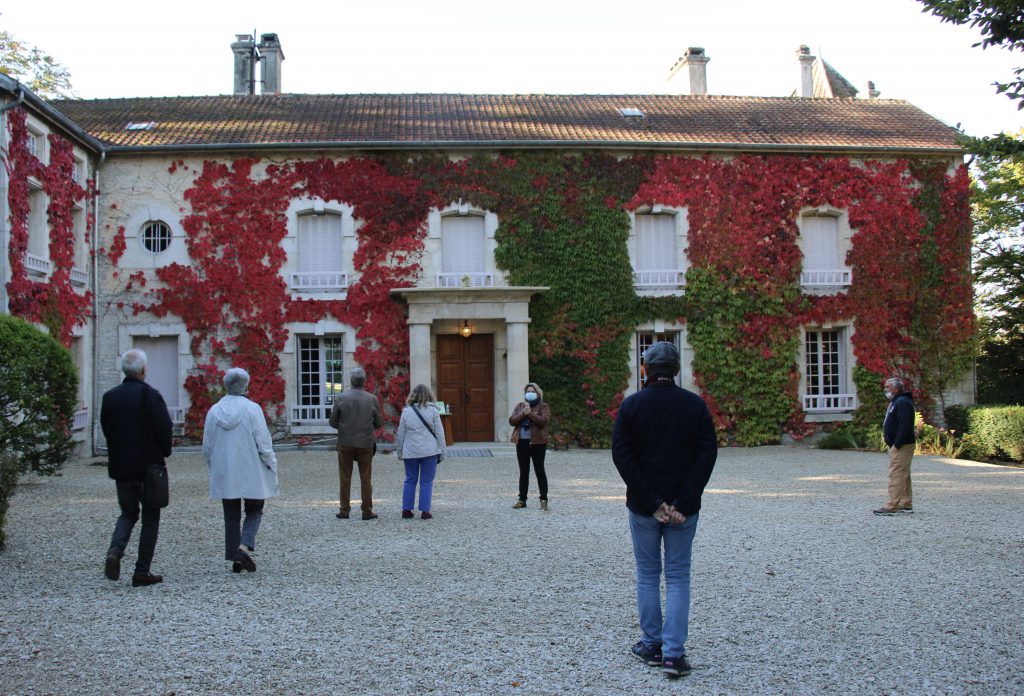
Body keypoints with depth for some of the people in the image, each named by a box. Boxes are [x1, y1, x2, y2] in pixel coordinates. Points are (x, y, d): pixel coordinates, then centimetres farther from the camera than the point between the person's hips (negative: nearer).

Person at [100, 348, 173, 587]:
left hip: (120, 466, 4)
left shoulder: (109, 397, 2)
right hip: (149, 465, -4)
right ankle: (142, 572, 8)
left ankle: (115, 551, -6)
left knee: (128, 512, 20)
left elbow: (106, 429, 7)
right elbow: (164, 430, -13)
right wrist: (163, 454, 5)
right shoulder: (150, 395, -14)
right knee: (150, 518, 7)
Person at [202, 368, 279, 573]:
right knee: (254, 511, 10)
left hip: (223, 474, 3)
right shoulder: (252, 409, -12)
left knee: (231, 516, 13)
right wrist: (272, 466, -1)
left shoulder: (214, 411, 0)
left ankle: (234, 557, 13)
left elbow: (207, 448, 6)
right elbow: (263, 443, -12)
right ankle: (245, 546, -13)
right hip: (251, 472, -3)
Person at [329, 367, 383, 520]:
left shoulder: (341, 398, -8)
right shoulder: (372, 399, -6)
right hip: (365, 444, 0)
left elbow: (333, 422, -3)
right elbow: (379, 423, 2)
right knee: (365, 479, 7)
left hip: (345, 443, 0)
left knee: (345, 478, 9)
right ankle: (367, 511, 9)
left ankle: (344, 510, 12)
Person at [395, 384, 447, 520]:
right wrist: (442, 451, 5)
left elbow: (401, 433, 4)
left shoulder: (406, 411, 0)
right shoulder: (433, 411, -4)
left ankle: (406, 510, 13)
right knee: (426, 482, 4)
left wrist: (399, 451, 14)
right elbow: (439, 433, -2)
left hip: (410, 452, 2)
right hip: (429, 452, -1)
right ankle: (425, 511, 4)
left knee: (410, 480, 13)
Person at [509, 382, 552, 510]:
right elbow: (511, 421, 0)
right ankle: (522, 500, 16)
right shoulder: (519, 406, 12)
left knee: (539, 471, -3)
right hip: (522, 442, 4)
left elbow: (543, 421, -17)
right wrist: (523, 414, -14)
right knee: (523, 472, 10)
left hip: (537, 443, -4)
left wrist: (530, 413, -19)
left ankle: (544, 500, 1)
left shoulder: (543, 407, 0)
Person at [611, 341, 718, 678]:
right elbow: (708, 454, -8)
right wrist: (683, 503, -11)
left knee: (647, 575, 13)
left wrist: (651, 502, -11)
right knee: (678, 578, 6)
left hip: (642, 508, 0)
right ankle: (674, 654, 0)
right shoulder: (695, 405, -2)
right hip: (684, 509, 1)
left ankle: (652, 645, 20)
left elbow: (621, 455, -11)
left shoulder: (632, 405, -5)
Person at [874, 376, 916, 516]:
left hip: (901, 446, -11)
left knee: (896, 475, -12)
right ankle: (906, 504, 20)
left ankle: (892, 506, -14)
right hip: (897, 446, 11)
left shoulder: (902, 403, -16)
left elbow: (905, 426, -25)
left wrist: (896, 444, -24)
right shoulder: (895, 402, 20)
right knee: (903, 475, 14)